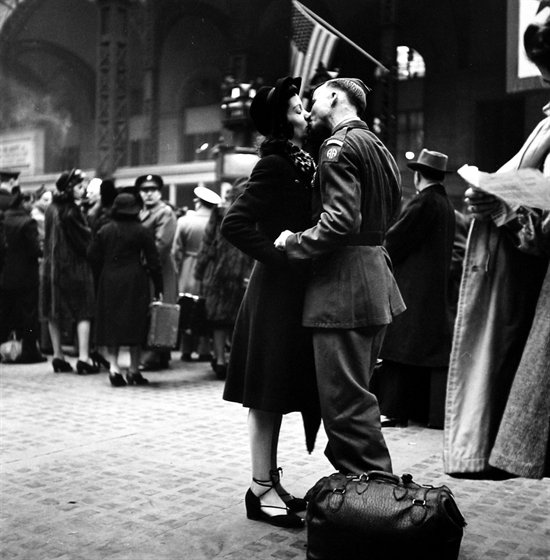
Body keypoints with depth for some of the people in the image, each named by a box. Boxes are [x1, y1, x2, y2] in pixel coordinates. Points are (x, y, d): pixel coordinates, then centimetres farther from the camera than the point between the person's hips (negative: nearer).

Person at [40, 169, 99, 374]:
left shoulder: (51, 209, 7)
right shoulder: (71, 211, -16)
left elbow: (49, 239, 13)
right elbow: (85, 239, -13)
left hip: (52, 266, 7)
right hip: (74, 267, -7)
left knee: (55, 313, 11)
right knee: (83, 312, -1)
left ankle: (58, 356, 17)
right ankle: (83, 358, -5)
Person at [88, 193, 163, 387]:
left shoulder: (105, 230, 2)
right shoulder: (142, 231, -4)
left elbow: (93, 254, 2)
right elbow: (153, 261, -4)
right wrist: (158, 287, 1)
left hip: (110, 282, 2)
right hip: (135, 282, -2)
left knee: (112, 322, 8)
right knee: (135, 324, 5)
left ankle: (113, 365, -4)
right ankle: (134, 370, 10)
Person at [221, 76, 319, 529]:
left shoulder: (301, 162, 13)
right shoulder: (275, 165, -13)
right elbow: (235, 224, -21)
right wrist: (280, 254, -18)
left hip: (294, 291, 9)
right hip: (276, 292, -9)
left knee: (277, 394, 14)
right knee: (268, 394, -1)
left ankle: (271, 482, 24)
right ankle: (262, 490, 10)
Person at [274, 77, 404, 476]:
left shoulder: (340, 146, -10)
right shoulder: (378, 147, 19)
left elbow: (341, 221, -21)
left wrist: (294, 243, -9)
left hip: (344, 288, -10)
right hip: (376, 283, 10)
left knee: (345, 400, -4)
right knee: (356, 394, 18)